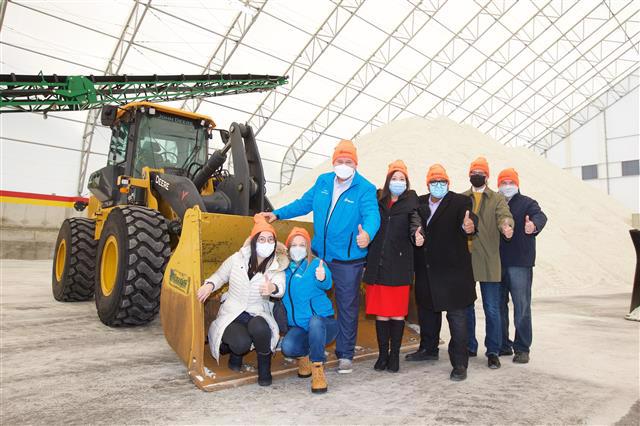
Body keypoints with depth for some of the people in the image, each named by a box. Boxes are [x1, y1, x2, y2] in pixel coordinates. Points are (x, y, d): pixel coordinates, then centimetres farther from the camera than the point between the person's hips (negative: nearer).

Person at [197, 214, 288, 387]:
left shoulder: (277, 266, -6)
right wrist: (209, 285, -10)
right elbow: (219, 276, 14)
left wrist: (273, 288, -51)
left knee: (259, 327, -37)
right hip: (232, 314, 0)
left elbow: (281, 288, -26)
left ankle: (264, 368, -7)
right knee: (242, 343, -31)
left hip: (258, 315, 0)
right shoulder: (237, 259, -2)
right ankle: (235, 352, 10)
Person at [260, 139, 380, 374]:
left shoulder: (365, 189, -13)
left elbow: (372, 214, -28)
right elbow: (304, 203, 15)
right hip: (319, 254, 5)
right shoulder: (323, 181, 4)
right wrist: (277, 214, 12)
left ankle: (345, 354, 23)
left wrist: (367, 233, -49)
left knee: (347, 306, 7)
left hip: (348, 260, -5)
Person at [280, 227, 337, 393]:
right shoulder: (284, 268, 7)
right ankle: (304, 355, 9)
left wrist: (322, 278, -51)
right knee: (287, 347, -26)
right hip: (298, 326, 3)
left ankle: (318, 369, -19)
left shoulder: (316, 264, -6)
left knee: (315, 321, -37)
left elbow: (327, 284, -27)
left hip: (322, 324, -3)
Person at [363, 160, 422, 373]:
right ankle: (383, 354, 19)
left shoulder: (410, 201, 7)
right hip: (378, 263, 2)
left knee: (398, 313, 3)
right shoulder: (378, 200, 12)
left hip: (399, 263, -1)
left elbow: (414, 221, -8)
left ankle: (395, 355, 18)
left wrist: (417, 234, -31)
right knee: (381, 312, 5)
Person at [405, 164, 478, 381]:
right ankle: (429, 349, 39)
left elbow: (469, 216, -25)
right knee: (427, 311, 19)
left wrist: (469, 225, -45)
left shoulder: (459, 202, -6)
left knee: (457, 316, 0)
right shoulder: (419, 203, 9)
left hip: (453, 270, -5)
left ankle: (460, 363, 10)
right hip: (426, 270, 5)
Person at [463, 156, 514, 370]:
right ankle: (469, 347, 26)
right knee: (465, 306, 10)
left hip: (489, 261, -2)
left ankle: (493, 352, 15)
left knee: (492, 309, 2)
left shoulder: (497, 198, 7)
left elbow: (504, 215, -12)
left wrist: (506, 226, -34)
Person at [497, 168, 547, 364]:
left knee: (522, 306, -2)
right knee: (499, 305, 11)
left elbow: (540, 216, -18)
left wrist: (534, 225, -40)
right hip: (497, 263, 4)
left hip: (520, 263, -4)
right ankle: (502, 344, 23)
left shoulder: (527, 203, 2)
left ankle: (522, 348, 9)